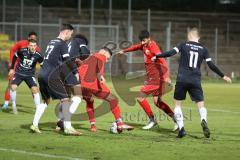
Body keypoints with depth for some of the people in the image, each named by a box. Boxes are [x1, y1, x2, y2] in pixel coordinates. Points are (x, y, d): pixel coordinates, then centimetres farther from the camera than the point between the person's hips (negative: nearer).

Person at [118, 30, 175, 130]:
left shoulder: (153, 47, -18)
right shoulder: (145, 45, 9)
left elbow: (163, 61, -29)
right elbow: (136, 47, 32)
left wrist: (166, 76, -41)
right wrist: (124, 51, 46)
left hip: (156, 77, -9)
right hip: (152, 77, 9)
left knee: (140, 97, -8)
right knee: (157, 102, 8)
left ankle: (152, 120, -1)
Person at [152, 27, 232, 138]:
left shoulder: (184, 45, 3)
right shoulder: (203, 49, 8)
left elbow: (171, 53, -9)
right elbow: (211, 65, 6)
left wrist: (157, 57, 3)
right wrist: (223, 76, 15)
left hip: (182, 80, -1)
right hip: (196, 81, 1)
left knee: (177, 104, 12)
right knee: (201, 104, 3)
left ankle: (181, 128, -2)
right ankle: (203, 120, -29)